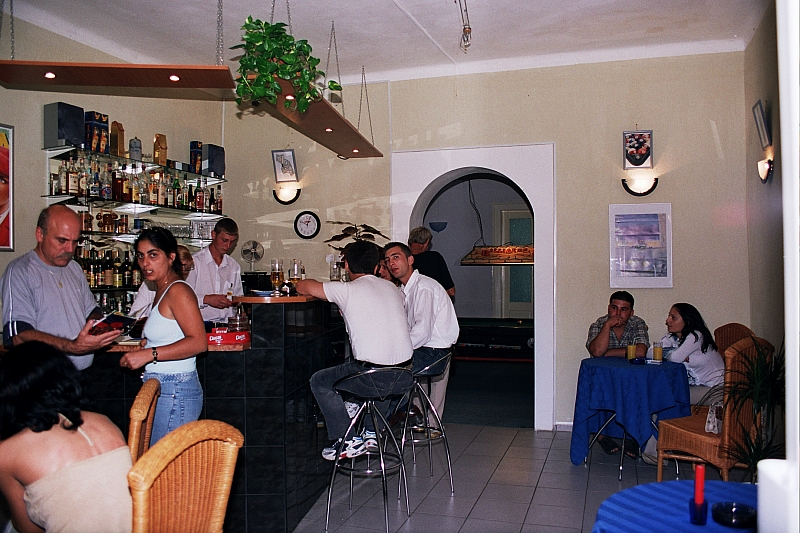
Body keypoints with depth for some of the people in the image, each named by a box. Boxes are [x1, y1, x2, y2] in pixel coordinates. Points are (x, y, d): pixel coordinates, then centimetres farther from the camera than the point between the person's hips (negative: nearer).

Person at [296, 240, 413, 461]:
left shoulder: (346, 290, -5)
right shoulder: (392, 288, 11)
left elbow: (302, 286, 5)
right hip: (404, 369, 6)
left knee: (319, 382, 15)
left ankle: (348, 441, 13)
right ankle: (371, 431, 36)